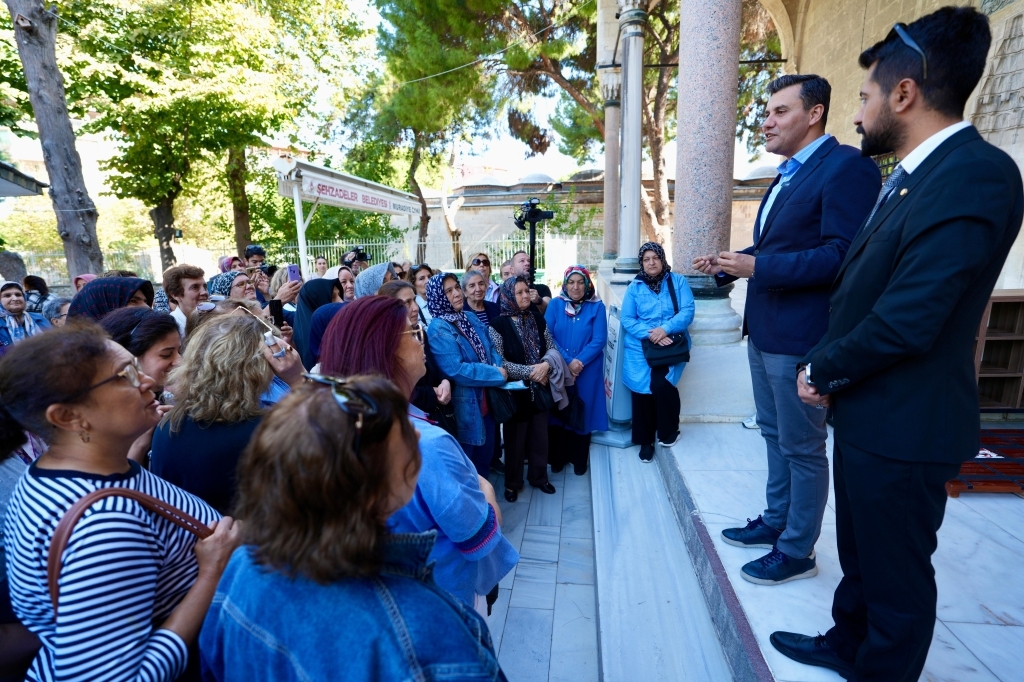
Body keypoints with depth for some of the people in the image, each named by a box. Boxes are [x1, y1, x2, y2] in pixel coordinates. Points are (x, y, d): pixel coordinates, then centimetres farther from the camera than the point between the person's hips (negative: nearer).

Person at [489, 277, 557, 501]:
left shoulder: (538, 319, 3)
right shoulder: (498, 324, -12)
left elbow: (552, 348, 5)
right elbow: (498, 362, -18)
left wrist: (545, 364, -17)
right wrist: (529, 371, -21)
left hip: (540, 388, 5)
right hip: (515, 391, -4)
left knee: (540, 436, 16)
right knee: (515, 439, 10)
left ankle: (539, 477, 36)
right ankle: (512, 483, 29)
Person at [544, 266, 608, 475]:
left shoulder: (597, 307, -2)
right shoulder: (555, 305, 0)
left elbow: (599, 340, -9)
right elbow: (547, 337, -7)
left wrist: (579, 361, -19)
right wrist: (567, 361, -16)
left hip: (587, 371, 0)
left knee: (582, 413, 9)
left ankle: (579, 460, 26)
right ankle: (557, 458, 26)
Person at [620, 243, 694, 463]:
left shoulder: (678, 281, 7)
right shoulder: (634, 287, 8)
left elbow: (687, 311, -4)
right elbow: (627, 319, 0)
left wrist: (665, 329, -19)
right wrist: (649, 333, -16)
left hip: (671, 343, -1)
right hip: (640, 345, 1)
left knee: (660, 383, -24)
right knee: (642, 387, -14)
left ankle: (669, 431, 3)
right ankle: (645, 440, 7)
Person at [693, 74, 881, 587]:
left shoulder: (847, 166, -12)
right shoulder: (787, 175, 17)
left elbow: (843, 254, -22)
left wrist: (757, 267, -24)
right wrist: (728, 266, 3)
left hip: (799, 336, -9)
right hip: (764, 331, 10)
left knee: (802, 447, 5)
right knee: (774, 435, 20)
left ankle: (797, 551, 22)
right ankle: (775, 522, 37)